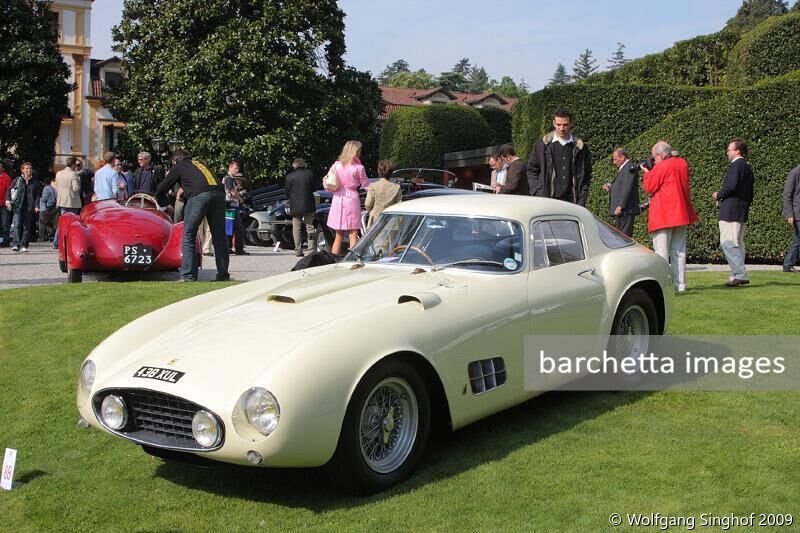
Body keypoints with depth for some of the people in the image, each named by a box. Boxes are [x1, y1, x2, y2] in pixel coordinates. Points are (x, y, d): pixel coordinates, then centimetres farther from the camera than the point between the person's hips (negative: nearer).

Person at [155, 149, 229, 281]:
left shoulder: (179, 166, 19)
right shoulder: (201, 163, 32)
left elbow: (164, 185, 26)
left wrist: (155, 195, 46)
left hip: (199, 195, -5)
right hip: (219, 193, 5)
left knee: (188, 234, 3)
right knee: (219, 236, 10)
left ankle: (188, 275, -3)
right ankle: (223, 275, 10)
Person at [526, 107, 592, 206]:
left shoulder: (580, 148, 8)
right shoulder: (542, 145, 5)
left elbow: (587, 175, 15)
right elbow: (531, 170, 11)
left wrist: (582, 199, 5)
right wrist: (537, 193, -1)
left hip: (571, 201, 1)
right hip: (547, 200, -1)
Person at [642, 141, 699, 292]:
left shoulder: (660, 167, -14)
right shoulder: (683, 164, 10)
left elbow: (649, 188, -9)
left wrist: (647, 172, 4)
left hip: (663, 215, -7)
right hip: (681, 214, 7)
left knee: (661, 252, -5)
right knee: (679, 251, 11)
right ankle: (680, 285, 12)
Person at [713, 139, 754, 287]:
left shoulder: (736, 165, -11)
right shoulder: (747, 167, 19)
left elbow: (731, 187, -21)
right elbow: (750, 195, 21)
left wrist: (718, 195, -5)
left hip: (731, 211, -10)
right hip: (743, 212, 10)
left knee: (728, 243, -9)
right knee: (738, 244, 13)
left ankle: (740, 275, -13)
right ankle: (740, 275, 15)